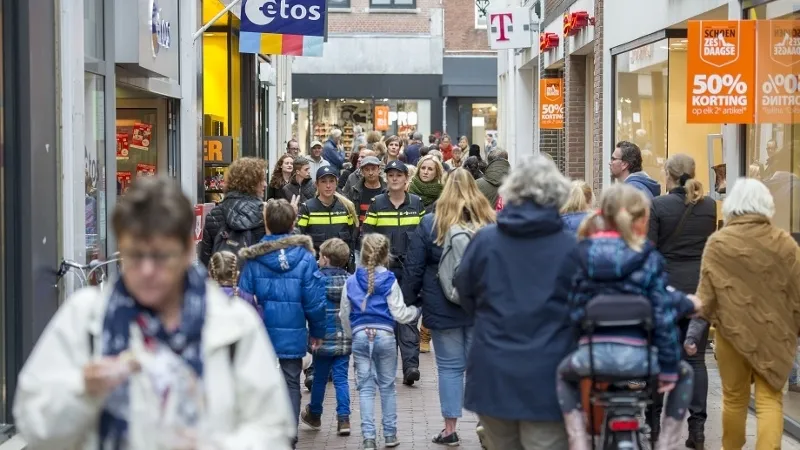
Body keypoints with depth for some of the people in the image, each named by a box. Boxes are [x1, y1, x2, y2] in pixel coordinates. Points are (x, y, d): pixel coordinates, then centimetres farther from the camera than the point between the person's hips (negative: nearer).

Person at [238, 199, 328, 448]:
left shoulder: (253, 259, -7)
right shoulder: (305, 257, -8)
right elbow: (314, 299, -6)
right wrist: (317, 331, 6)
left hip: (261, 333, 0)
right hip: (293, 333, 0)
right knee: (291, 384, 9)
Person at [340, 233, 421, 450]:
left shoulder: (351, 282, 3)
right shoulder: (389, 281, -5)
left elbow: (344, 315, 9)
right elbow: (399, 313, -6)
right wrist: (417, 311, 12)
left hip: (360, 336, 1)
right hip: (384, 335, -1)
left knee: (365, 387, 4)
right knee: (387, 386, 11)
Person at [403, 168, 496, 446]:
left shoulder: (430, 224, -4)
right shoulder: (490, 223, 0)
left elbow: (413, 269, -3)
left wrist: (409, 300, 6)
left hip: (442, 309, -2)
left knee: (449, 367, 5)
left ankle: (450, 429, 8)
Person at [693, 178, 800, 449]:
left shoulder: (718, 242, -7)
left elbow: (706, 294, -6)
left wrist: (695, 330, 2)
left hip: (733, 332, 0)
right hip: (775, 333, 1)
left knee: (734, 397, 13)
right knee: (770, 399, 3)